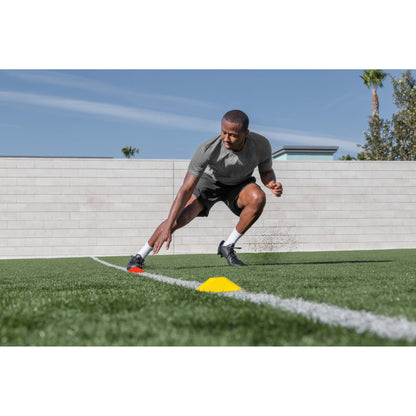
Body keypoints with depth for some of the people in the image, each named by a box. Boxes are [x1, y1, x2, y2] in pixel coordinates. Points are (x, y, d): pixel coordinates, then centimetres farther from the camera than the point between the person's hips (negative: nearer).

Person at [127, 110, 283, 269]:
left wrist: (272, 184, -30)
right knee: (181, 217, -25)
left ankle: (227, 246, -13)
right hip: (209, 181, -2)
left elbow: (266, 172, -4)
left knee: (258, 198, -32)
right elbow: (186, 189, -35)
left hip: (239, 184, 2)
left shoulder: (261, 145, -28)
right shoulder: (207, 150, -36)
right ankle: (140, 256, -4)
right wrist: (167, 228, -41)